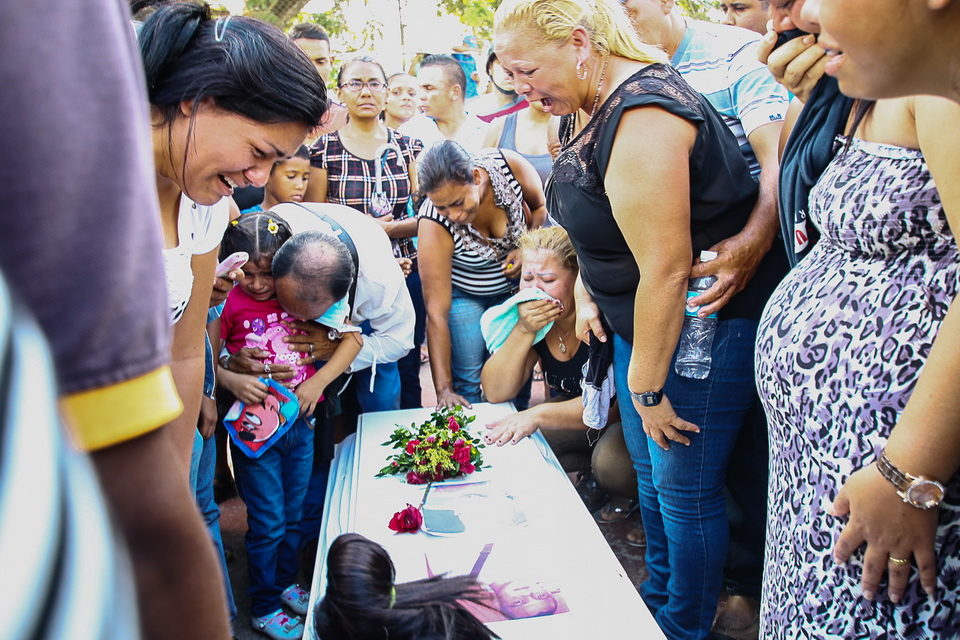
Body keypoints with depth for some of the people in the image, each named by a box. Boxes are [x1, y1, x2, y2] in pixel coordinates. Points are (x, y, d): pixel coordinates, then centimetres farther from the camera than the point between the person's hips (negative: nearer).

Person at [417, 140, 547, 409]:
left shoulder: (510, 165, -28)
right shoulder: (435, 225, -33)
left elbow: (541, 208, -3)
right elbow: (436, 314, -31)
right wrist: (443, 390, -33)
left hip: (514, 285, 3)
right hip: (462, 294, -2)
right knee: (466, 382, -10)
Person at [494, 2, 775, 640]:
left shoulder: (643, 114, -27)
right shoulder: (588, 107, 4)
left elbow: (666, 269, -28)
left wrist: (648, 388, -20)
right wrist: (590, 293, 9)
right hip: (638, 320, 10)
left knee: (685, 489, 5)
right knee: (649, 473, 21)